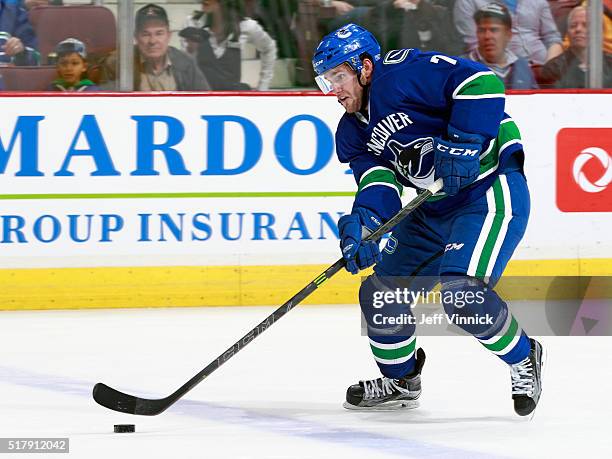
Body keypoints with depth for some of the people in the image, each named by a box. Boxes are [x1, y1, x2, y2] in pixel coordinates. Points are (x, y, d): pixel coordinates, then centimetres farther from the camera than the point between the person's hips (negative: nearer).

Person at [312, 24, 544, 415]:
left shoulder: (405, 73, -17)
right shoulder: (353, 132, 9)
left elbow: (481, 82, -26)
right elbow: (377, 182, -4)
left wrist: (463, 145, -30)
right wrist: (363, 221, -24)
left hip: (489, 189, -10)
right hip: (435, 208, 10)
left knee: (459, 291, -25)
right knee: (381, 291, 7)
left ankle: (523, 359, -1)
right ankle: (400, 381, 28)